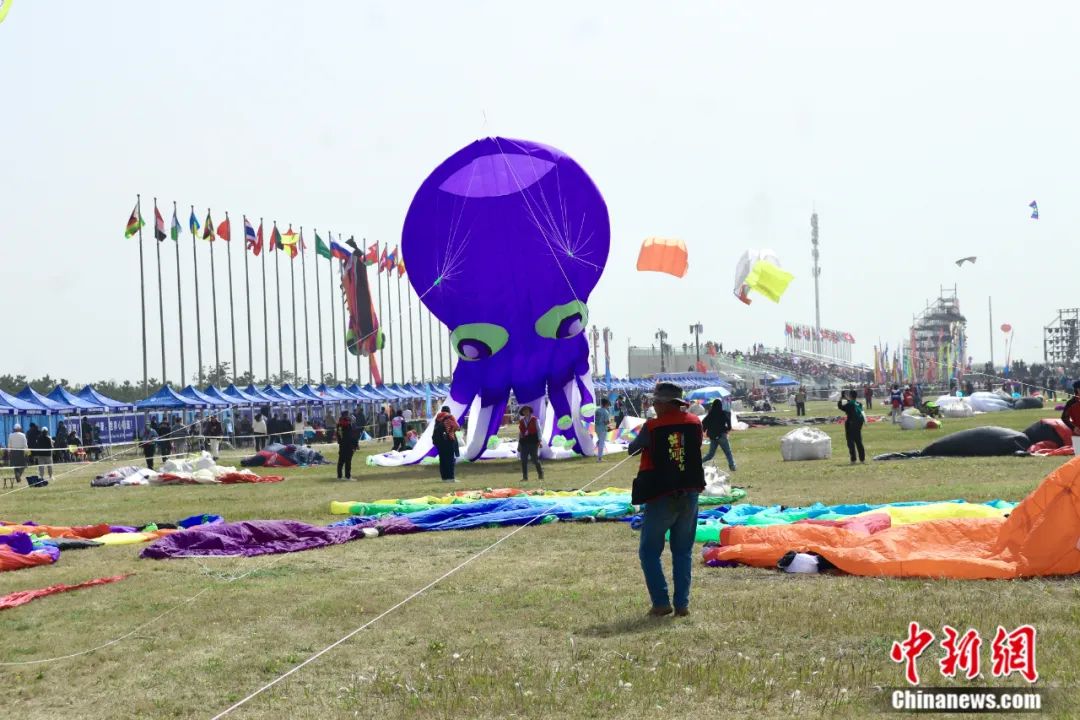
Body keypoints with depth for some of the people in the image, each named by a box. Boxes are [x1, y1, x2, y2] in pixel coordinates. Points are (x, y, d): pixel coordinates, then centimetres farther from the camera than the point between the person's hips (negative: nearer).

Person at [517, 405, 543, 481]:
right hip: (524, 442, 3)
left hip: (533, 442, -3)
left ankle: (541, 475, 11)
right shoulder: (521, 421, 13)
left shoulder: (534, 419, 4)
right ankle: (525, 477, 3)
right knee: (524, 461, -1)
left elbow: (538, 430, 2)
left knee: (535, 459, -3)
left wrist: (539, 441, -8)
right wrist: (519, 444, 12)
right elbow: (520, 433, 16)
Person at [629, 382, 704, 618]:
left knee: (649, 552, 7)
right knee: (683, 552, 13)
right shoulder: (695, 423, -1)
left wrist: (637, 441, 21)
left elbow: (632, 449, 1)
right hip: (689, 494, 4)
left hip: (661, 497, -4)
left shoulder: (652, 427, -12)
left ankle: (661, 602, 0)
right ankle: (682, 603, 8)